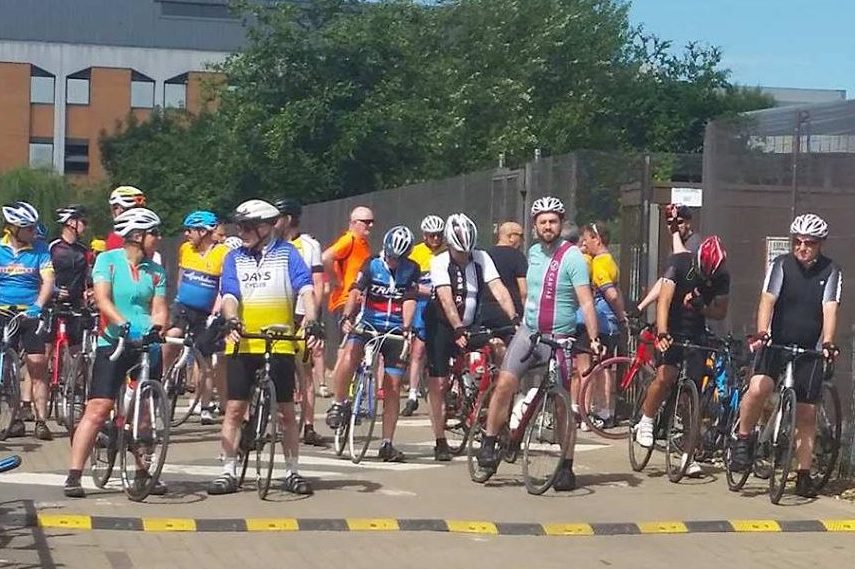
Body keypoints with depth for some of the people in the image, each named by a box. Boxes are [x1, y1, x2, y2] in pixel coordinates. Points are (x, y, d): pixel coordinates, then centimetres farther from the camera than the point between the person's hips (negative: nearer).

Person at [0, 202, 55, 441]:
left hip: (31, 314, -1)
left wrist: (38, 306, -20)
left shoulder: (40, 249, 3)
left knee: (38, 367, -6)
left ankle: (41, 421, -4)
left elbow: (48, 281, -4)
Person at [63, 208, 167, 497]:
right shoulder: (108, 260, 0)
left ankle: (144, 474, 20)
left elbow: (159, 309, 3)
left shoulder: (156, 272, 11)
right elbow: (102, 299, -11)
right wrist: (124, 325, -26)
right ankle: (74, 475, -12)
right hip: (113, 343, -4)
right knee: (97, 409, -12)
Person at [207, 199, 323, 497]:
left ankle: (292, 472, 12)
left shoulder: (287, 254, 3)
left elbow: (305, 289, -9)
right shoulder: (235, 258, 9)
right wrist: (231, 320, -24)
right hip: (242, 345, 2)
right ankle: (228, 472, 7)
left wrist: (312, 320, -26)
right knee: (234, 409, 1)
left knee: (286, 411, 3)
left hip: (279, 346, -2)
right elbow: (229, 295, -3)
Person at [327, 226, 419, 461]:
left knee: (393, 389, 1)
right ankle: (339, 404, -11)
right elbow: (356, 292, -13)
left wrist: (406, 328, -25)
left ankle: (387, 444, 8)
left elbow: (409, 301, -7)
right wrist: (346, 317, -31)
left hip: (395, 331, 1)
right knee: (348, 356, -33)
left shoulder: (411, 270, 2)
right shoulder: (372, 265, -1)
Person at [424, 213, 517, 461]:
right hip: (442, 326, -3)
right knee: (437, 384, -8)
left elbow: (498, 289, -20)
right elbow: (446, 299, -30)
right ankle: (440, 442, 2)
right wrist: (458, 329, -43)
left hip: (471, 324, 3)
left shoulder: (481, 258, -9)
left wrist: (514, 318, -35)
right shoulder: (440, 263, -17)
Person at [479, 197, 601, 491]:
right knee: (504, 384, -14)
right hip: (528, 332, 4)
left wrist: (594, 337, -25)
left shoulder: (572, 256, -10)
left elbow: (586, 301, -16)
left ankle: (566, 468, 8)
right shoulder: (533, 252, 9)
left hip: (559, 337, -4)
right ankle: (488, 445, -2)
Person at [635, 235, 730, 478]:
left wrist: (701, 307, -23)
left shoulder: (721, 276, -7)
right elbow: (665, 299, -25)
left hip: (697, 333, 3)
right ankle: (645, 423, 1)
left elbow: (721, 312, -1)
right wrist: (662, 333, -38)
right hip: (671, 329, -3)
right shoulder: (679, 263, -17)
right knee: (665, 377, -24)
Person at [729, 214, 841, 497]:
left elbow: (829, 309, -13)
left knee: (807, 414, 3)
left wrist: (828, 343, -30)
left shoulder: (831, 272, -2)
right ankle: (743, 440, -6)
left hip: (809, 351, 1)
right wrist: (761, 332, -32)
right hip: (776, 343, -1)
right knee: (758, 388, -28)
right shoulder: (781, 265, -4)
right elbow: (767, 301, -15)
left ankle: (803, 476, 12)